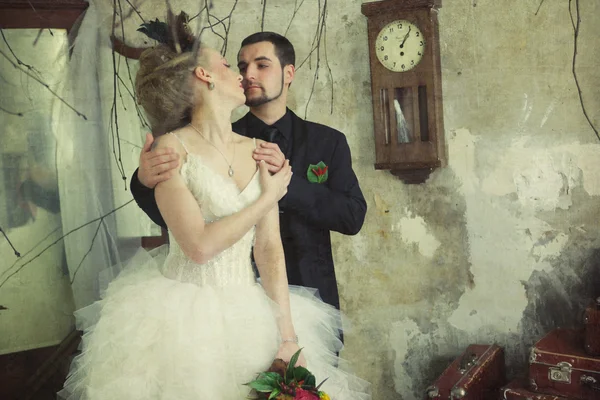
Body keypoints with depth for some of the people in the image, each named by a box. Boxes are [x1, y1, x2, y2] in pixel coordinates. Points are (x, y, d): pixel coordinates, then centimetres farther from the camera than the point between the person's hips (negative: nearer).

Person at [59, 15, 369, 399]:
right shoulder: (171, 148, -10)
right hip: (185, 312, -4)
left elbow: (269, 246, 0)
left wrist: (288, 335, -7)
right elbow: (200, 246, -18)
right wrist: (268, 198, -9)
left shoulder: (260, 151, 4)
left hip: (249, 310, 5)